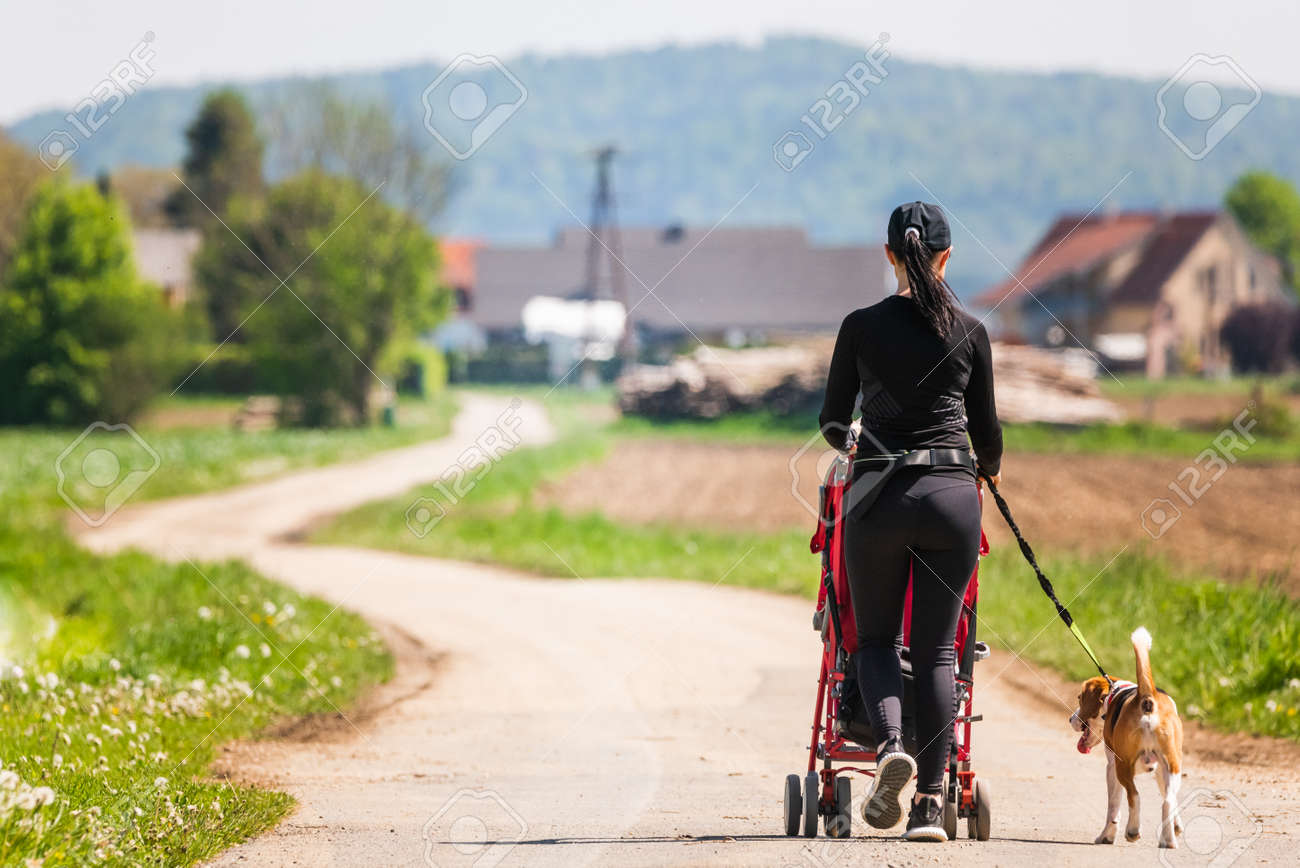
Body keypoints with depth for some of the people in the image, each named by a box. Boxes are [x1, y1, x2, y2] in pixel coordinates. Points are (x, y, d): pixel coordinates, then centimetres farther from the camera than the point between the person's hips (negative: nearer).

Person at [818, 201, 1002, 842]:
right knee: (935, 647, 7)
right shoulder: (969, 332, 3)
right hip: (951, 495, 1)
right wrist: (987, 469, 34)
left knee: (875, 637, 13)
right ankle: (931, 799, -2)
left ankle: (889, 743, -17)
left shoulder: (862, 327, 2)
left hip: (878, 494, -1)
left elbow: (833, 420, 12)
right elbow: (987, 429, 11)